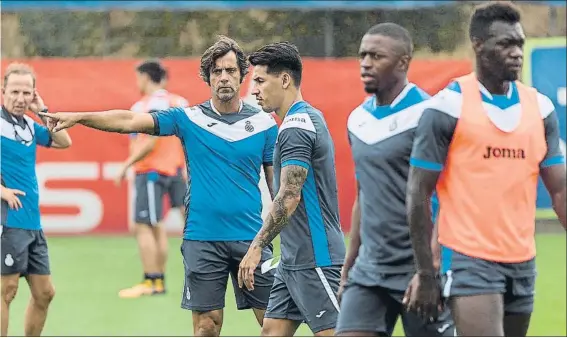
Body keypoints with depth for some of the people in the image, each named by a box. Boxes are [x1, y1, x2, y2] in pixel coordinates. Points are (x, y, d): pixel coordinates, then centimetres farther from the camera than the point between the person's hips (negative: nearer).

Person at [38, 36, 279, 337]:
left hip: (250, 239, 1)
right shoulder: (188, 119, 1)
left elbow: (277, 182, 8)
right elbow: (130, 121, -7)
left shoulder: (264, 124, 3)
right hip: (202, 240, -1)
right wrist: (80, 117, -19)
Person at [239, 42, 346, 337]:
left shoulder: (296, 127, -16)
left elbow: (289, 197, -23)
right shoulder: (309, 118, 15)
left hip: (315, 260, -10)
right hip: (294, 258, 10)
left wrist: (257, 247, -23)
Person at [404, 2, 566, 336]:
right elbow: (419, 194, -5)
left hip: (522, 262, 6)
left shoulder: (540, 108, 8)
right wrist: (426, 273, -6)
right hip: (470, 260, -6)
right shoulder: (448, 107, -7)